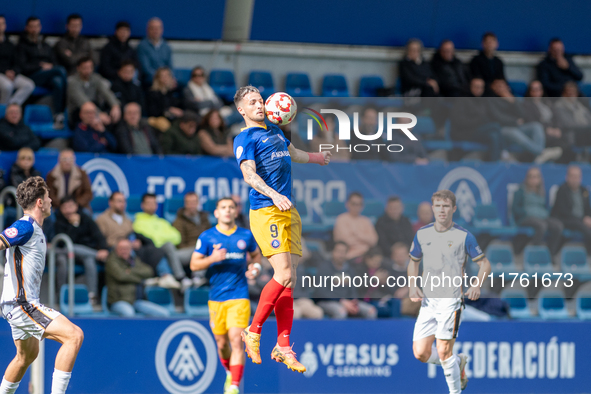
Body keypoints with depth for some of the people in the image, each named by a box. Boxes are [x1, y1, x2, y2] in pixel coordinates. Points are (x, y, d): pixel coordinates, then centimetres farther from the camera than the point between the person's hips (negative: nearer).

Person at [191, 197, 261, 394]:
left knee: (236, 341, -16)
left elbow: (256, 254, 24)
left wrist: (255, 267, 1)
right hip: (216, 297, 1)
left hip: (239, 298, -1)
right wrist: (212, 258, -19)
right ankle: (230, 373, 38)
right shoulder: (207, 237, 1)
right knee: (222, 344, 9)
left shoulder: (246, 236, 5)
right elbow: (194, 264, 0)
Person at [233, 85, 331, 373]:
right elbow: (249, 174, -17)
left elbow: (292, 153, 44)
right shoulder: (245, 138, -2)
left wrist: (316, 158, 61)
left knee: (289, 279, 2)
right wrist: (273, 195, -33)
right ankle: (253, 332, -6)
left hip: (289, 211, 8)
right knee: (283, 275, -19)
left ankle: (283, 348, 3)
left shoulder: (275, 132, 22)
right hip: (266, 211, -8)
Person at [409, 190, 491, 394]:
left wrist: (477, 286, -16)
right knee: (421, 353, -1)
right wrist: (413, 285, 4)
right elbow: (413, 261, 21)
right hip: (428, 301, 5)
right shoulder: (422, 234, 7)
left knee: (444, 352, -10)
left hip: (450, 301, -5)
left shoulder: (464, 236, -4)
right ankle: (459, 361, 25)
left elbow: (484, 263, 1)